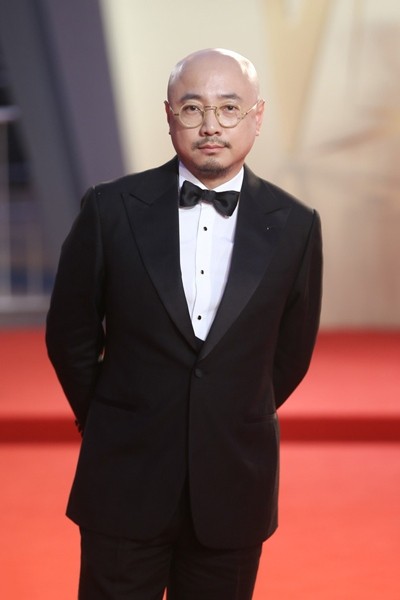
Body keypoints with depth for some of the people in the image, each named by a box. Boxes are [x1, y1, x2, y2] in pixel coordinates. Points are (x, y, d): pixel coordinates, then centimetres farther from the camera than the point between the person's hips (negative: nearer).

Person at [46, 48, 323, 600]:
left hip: (234, 493, 1)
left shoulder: (295, 226, -1)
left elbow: (291, 352, 10)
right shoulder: (111, 209, -4)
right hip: (126, 486, -1)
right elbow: (70, 335, 5)